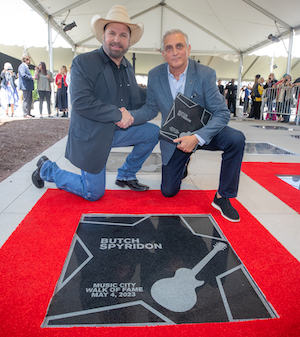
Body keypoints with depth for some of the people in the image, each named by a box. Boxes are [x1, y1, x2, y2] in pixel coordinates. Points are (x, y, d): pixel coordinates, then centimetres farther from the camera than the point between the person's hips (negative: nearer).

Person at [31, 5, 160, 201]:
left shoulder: (127, 67, 8)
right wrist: (118, 114, -24)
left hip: (117, 131, 7)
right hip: (91, 137, -6)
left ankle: (126, 176, 13)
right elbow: (80, 102, -25)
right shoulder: (84, 62, -14)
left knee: (154, 132, -2)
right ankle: (47, 169, 24)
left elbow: (134, 101, 14)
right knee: (94, 194, 2)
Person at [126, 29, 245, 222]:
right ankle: (182, 163, 38)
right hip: (173, 138, 2)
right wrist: (129, 116, -22)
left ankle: (223, 197, -13)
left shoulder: (205, 74, -18)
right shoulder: (155, 76, -9)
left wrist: (197, 138, -34)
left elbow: (222, 113, -19)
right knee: (168, 191, 4)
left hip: (202, 132, -1)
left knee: (236, 139, -31)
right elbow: (151, 109, 0)